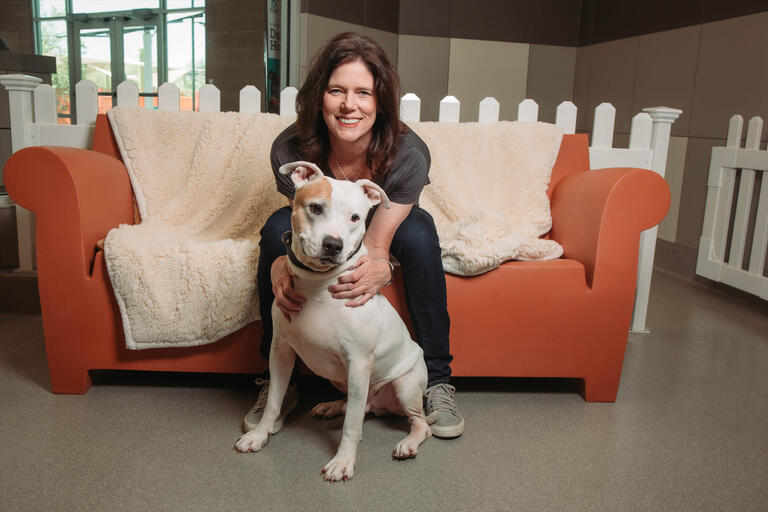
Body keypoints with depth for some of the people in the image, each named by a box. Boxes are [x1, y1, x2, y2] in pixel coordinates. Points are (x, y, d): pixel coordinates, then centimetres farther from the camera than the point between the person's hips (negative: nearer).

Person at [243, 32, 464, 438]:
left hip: (384, 227, 0)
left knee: (419, 231, -34)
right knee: (277, 227, -31)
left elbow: (376, 244, -33)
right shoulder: (290, 150, -32)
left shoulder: (409, 155, -34)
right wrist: (280, 267, -52)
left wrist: (378, 269, -59)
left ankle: (437, 381, -21)